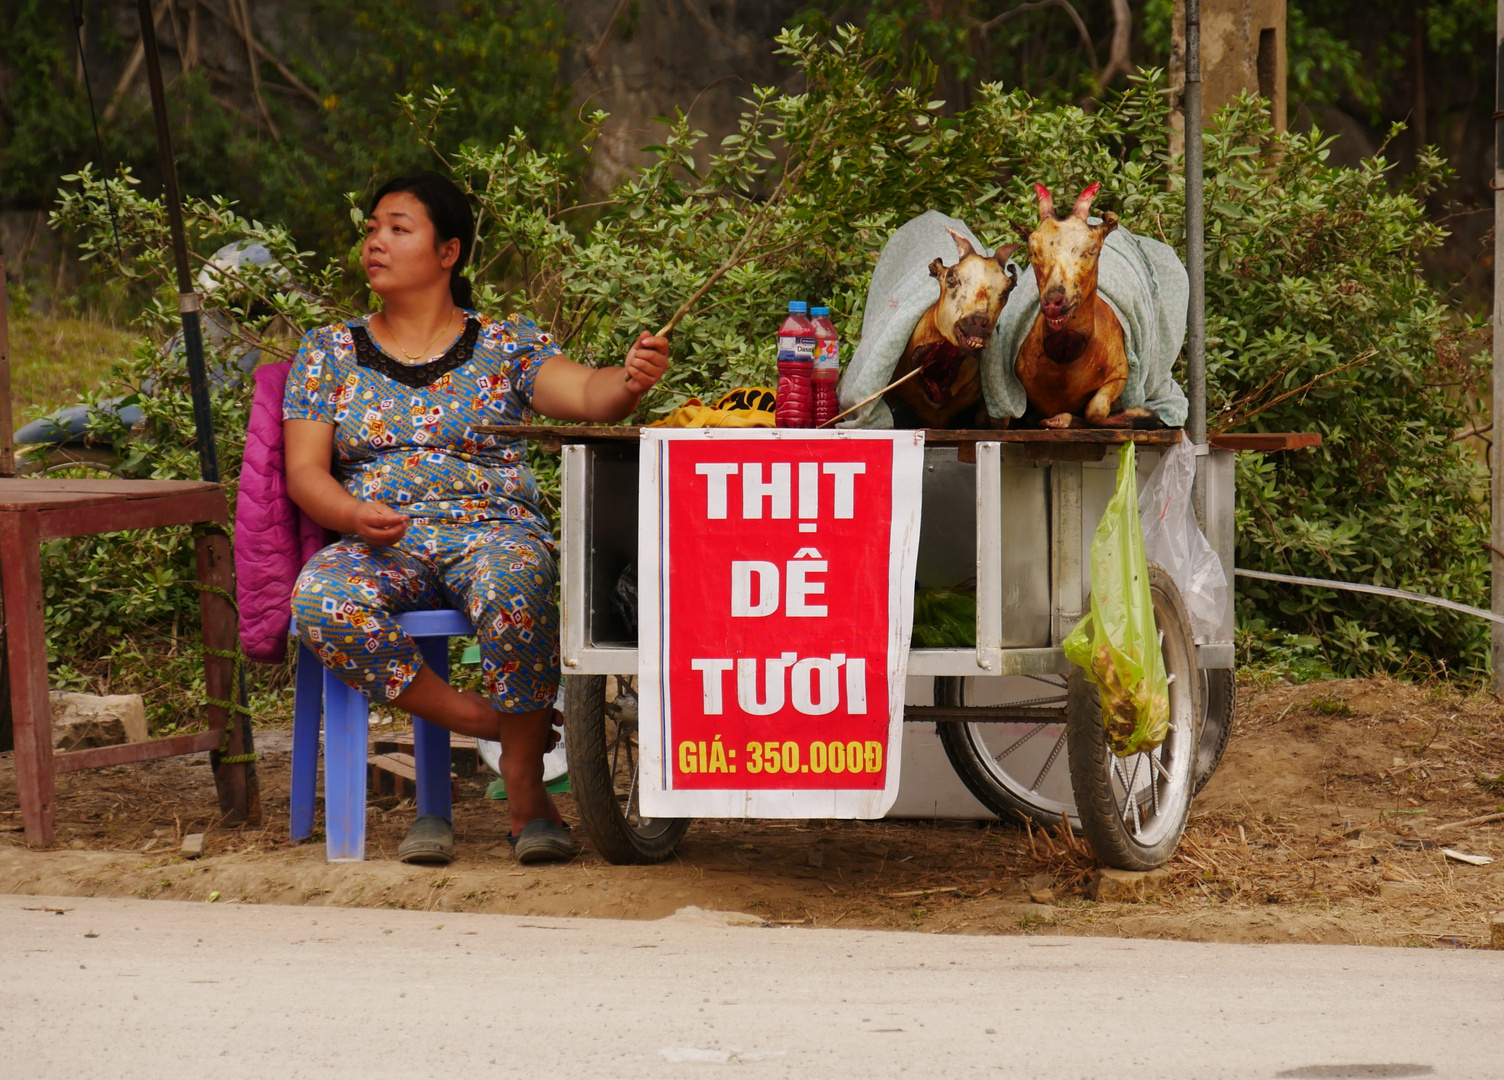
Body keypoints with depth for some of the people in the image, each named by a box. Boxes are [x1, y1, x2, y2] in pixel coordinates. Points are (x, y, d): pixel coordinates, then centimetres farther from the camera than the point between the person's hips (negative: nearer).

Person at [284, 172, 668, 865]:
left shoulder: (507, 345, 10)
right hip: (379, 541, 2)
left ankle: (525, 791, -25)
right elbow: (304, 470, 8)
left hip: (493, 528, -2)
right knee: (319, 602, -33)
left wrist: (630, 382, -32)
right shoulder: (330, 352, 15)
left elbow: (587, 395, -7)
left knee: (512, 591, -39)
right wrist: (354, 515, -15)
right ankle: (487, 721, -20)